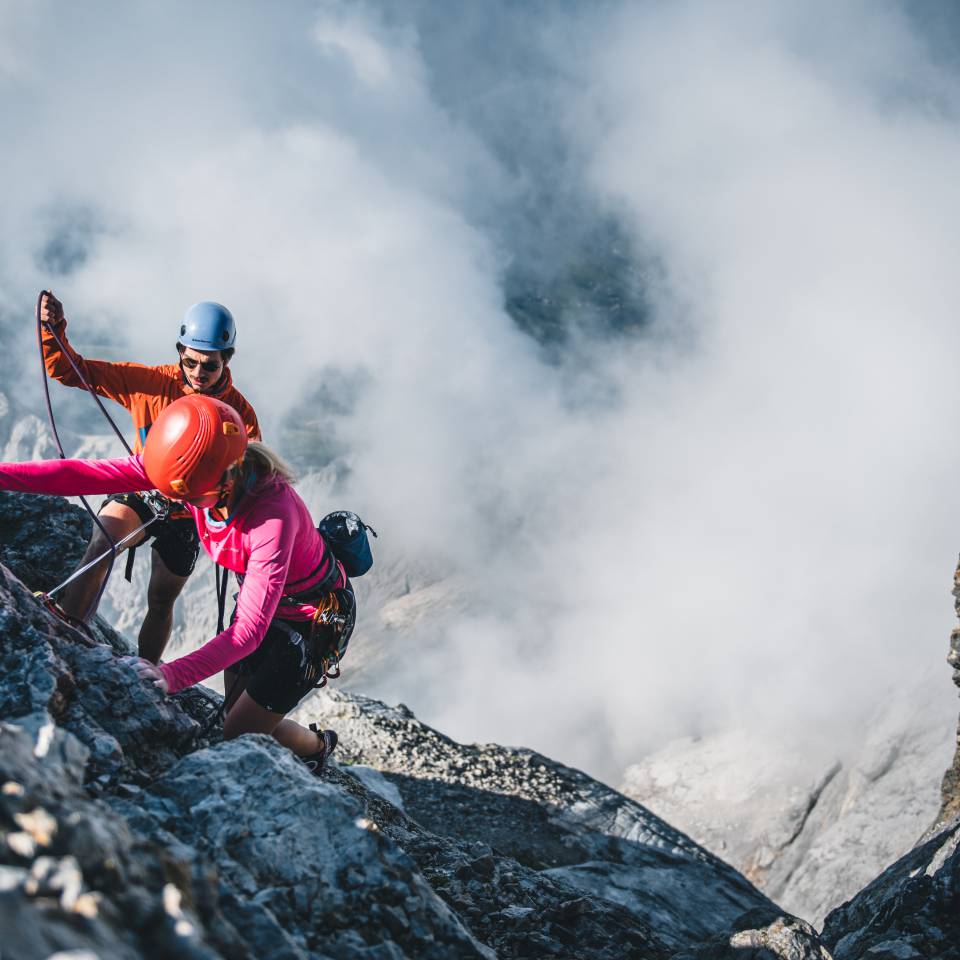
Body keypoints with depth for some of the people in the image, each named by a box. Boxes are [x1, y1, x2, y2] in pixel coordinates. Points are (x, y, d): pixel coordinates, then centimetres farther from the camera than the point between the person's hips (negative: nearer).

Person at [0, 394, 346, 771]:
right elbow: (83, 475, -28)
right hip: (260, 597, 7)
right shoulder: (194, 471, -22)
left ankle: (317, 746, 34)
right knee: (234, 713, 19)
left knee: (238, 737, 4)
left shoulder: (273, 516, -40)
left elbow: (249, 630, -42)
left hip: (317, 617, -7)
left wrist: (172, 675, -54)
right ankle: (317, 743, 46)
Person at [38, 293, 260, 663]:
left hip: (186, 514, 1)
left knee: (161, 603, 14)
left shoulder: (238, 413, -14)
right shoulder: (150, 382, -14)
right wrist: (53, 331, -31)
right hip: (139, 494, -1)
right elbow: (70, 370, -13)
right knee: (103, 540, -33)